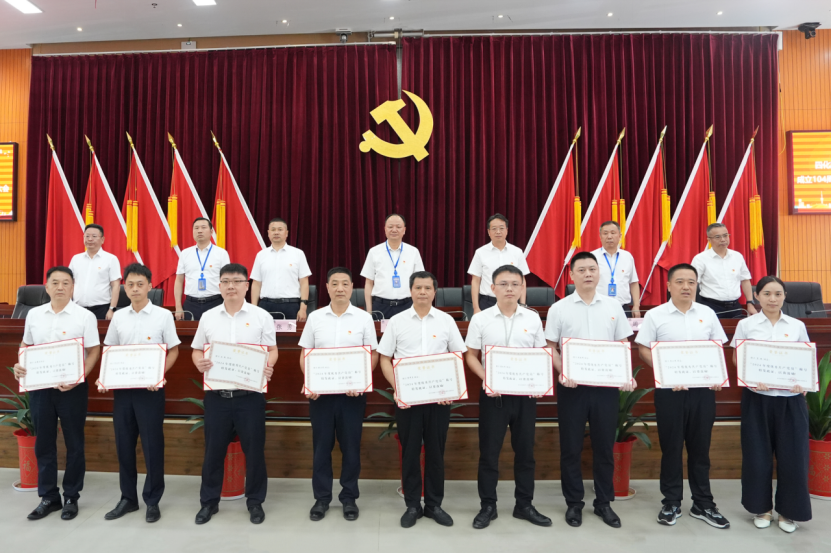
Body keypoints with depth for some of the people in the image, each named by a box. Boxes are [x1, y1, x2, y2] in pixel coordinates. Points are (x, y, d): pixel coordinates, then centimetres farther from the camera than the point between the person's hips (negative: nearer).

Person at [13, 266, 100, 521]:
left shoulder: (85, 316, -6)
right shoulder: (34, 314, 6)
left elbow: (93, 351, -7)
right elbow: (26, 345, 16)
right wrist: (20, 365, -3)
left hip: (72, 388, -4)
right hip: (39, 387, 4)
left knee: (74, 444, 6)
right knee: (43, 443, 11)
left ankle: (71, 497, 20)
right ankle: (48, 497, 25)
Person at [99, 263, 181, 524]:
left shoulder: (163, 315, -4)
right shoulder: (118, 317, 7)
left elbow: (173, 351, -2)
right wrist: (104, 377, -3)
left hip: (150, 389, -4)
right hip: (122, 388, 4)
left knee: (152, 444, 2)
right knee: (124, 444, 11)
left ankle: (152, 501, 17)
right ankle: (128, 498, 26)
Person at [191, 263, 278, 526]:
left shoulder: (261, 316, 0)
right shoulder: (208, 317, 8)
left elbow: (272, 350, 1)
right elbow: (197, 350, 13)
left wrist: (268, 367, -19)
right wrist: (199, 363, -9)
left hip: (250, 395, -2)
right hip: (216, 395, 2)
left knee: (254, 449, 6)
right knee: (213, 449, 11)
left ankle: (255, 501, 23)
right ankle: (209, 501, 29)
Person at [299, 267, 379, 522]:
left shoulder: (364, 318, 0)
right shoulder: (315, 317, 4)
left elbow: (373, 355, 1)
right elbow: (305, 354, 7)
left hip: (352, 392, -1)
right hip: (320, 391, 1)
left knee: (351, 446, 7)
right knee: (321, 445, 8)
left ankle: (349, 497, 22)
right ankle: (322, 497, 23)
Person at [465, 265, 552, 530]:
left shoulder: (533, 318, 3)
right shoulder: (480, 319, -2)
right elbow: (471, 356, 1)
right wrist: (485, 379, -15)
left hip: (525, 393, 2)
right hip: (493, 392, -2)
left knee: (525, 450, 11)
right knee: (489, 451, 5)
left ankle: (524, 505, 26)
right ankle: (487, 506, 20)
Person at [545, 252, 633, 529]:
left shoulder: (614, 306, 5)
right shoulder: (559, 309, -1)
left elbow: (623, 346, 9)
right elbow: (551, 348, 0)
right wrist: (562, 372, -16)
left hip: (606, 385, 2)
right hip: (572, 386, -1)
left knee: (605, 447, 10)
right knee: (571, 447, 6)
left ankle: (604, 503, 26)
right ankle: (574, 503, 22)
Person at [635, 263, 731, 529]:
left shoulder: (708, 314, 7)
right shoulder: (655, 315, -3)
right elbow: (644, 350, -3)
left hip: (703, 390, 3)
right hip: (669, 390, -2)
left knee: (700, 447, 11)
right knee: (671, 447, 6)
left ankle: (703, 504, 24)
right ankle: (671, 503, 20)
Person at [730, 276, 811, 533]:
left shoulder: (797, 326, 6)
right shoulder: (746, 325, 1)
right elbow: (737, 360, 2)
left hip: (790, 398, 1)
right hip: (757, 397, -1)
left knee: (792, 455, 3)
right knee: (758, 454, 5)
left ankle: (788, 510, 23)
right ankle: (761, 507, 24)